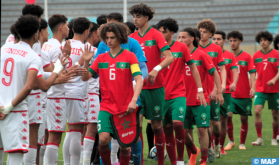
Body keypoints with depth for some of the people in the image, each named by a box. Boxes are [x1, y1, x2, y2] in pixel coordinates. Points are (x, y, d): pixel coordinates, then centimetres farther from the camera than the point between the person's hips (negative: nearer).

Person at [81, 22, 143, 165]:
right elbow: (85, 77, 8)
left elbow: (139, 80, -9)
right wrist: (86, 62, -10)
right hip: (106, 108, 2)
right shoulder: (101, 58, 8)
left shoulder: (129, 56, -1)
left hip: (125, 108, -2)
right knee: (103, 139, -17)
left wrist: (133, 101, -22)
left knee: (124, 144, 3)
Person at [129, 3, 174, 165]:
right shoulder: (132, 38, 8)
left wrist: (156, 69, -28)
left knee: (157, 124, 4)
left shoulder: (156, 35, -4)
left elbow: (169, 57, -13)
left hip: (155, 87, -3)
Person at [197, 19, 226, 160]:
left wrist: (222, 84, -14)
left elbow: (222, 69, 3)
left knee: (215, 122, 4)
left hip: (213, 91, 0)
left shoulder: (216, 49, 3)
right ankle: (209, 149, 9)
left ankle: (217, 145, 28)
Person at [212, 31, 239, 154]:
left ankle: (221, 147, 15)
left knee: (223, 119, 5)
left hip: (225, 92, 1)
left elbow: (235, 72, -2)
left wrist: (234, 83, -23)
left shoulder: (230, 56, 6)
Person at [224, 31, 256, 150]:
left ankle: (242, 143, 17)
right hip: (230, 94, 1)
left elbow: (252, 73, -6)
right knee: (228, 116, -13)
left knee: (244, 118, 4)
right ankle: (231, 141, 4)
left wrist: (252, 88, -19)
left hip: (245, 94, -1)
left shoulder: (246, 57, 0)